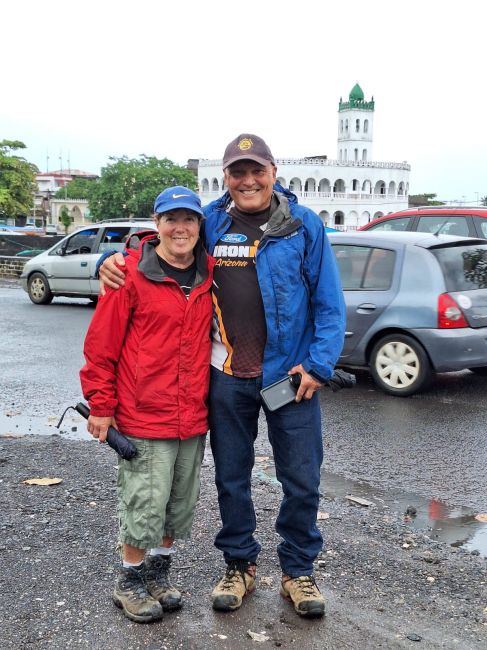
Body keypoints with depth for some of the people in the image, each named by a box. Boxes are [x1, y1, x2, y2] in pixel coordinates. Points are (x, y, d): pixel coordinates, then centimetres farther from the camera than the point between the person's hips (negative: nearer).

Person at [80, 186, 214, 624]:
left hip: (193, 418, 6)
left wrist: (209, 399, 13)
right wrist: (101, 405, -7)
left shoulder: (208, 274, 5)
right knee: (145, 505, 3)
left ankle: (158, 574, 36)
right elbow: (102, 343, -8)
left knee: (181, 505, 16)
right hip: (143, 417, -5)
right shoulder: (132, 273, -10)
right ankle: (130, 582, 26)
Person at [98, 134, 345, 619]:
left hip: (289, 373, -2)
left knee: (302, 479, 6)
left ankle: (298, 571, 27)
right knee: (231, 477, 13)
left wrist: (318, 365, -11)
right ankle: (239, 565, 33)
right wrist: (113, 260, -6)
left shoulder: (304, 225, -4)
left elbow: (329, 301, -3)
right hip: (226, 377, 2)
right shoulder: (209, 224, 3)